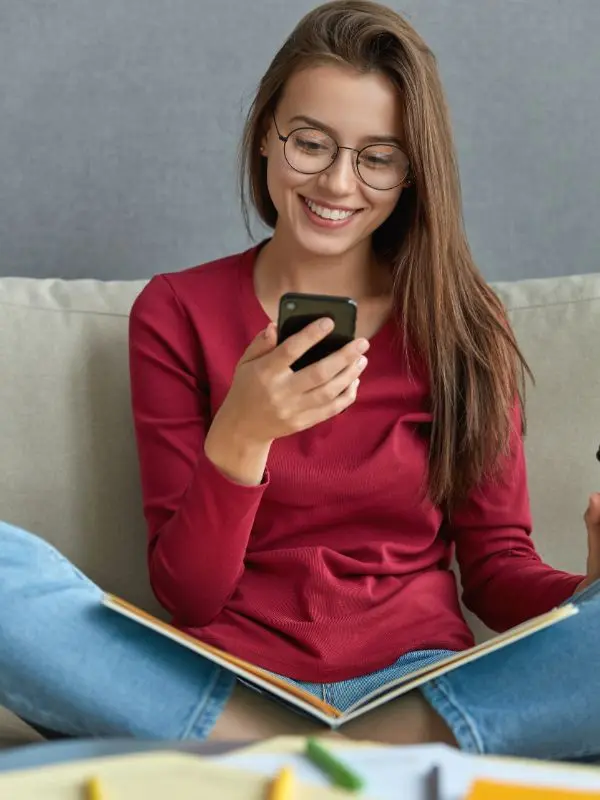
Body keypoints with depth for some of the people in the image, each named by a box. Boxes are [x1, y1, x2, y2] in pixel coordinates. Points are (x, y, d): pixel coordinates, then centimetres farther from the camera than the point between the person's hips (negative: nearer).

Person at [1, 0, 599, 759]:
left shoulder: (464, 324, 6)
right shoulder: (176, 313, 3)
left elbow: (496, 565, 5)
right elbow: (187, 596, -1)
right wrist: (240, 440, -20)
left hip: (418, 686, 0)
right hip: (224, 691, 0)